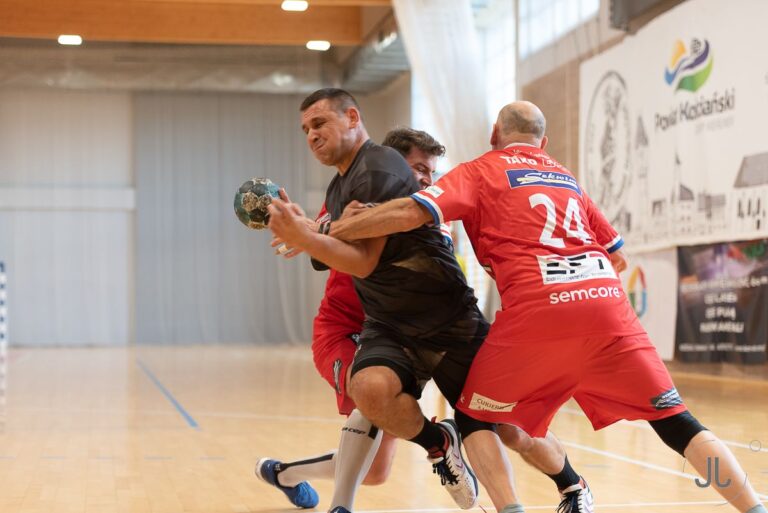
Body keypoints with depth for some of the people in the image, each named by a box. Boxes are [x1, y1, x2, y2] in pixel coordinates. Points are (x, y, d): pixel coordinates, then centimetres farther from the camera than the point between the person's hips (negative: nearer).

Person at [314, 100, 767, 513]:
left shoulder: (480, 171, 14)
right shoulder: (567, 177, 29)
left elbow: (408, 212, 0)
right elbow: (615, 249, 30)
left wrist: (323, 235, 7)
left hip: (538, 309, -4)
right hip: (607, 300, 4)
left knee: (479, 415, 16)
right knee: (675, 422, 8)